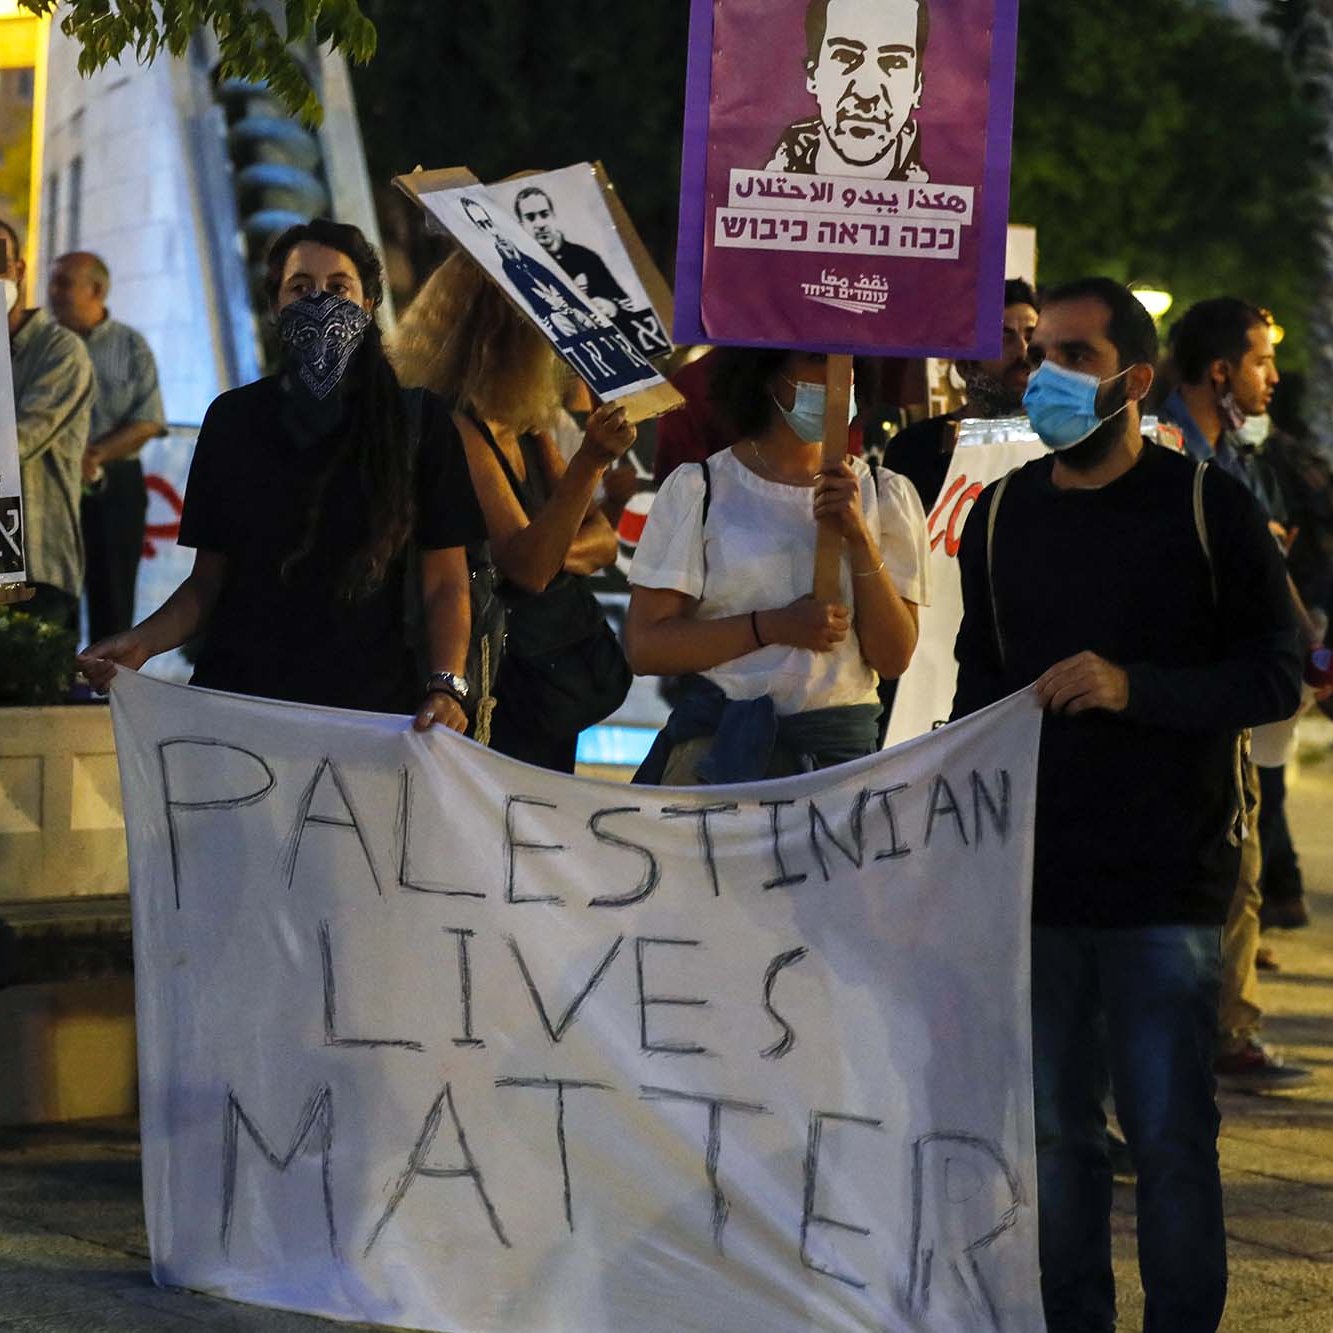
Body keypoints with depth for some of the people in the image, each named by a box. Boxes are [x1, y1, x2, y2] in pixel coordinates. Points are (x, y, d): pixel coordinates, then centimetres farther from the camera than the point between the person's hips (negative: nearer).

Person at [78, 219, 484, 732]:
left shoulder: (417, 420, 3)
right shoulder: (233, 418, 8)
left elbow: (445, 583, 1)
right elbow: (208, 580, 10)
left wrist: (447, 686, -16)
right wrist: (143, 642, -9)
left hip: (372, 707, -1)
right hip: (236, 698, 2)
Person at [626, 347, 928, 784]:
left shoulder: (885, 495, 10)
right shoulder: (698, 489, 2)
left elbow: (893, 658, 2)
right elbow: (645, 646, -5)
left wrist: (859, 538, -9)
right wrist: (771, 626, -13)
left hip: (842, 747, 2)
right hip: (715, 743, -2)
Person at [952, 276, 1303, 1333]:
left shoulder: (1207, 508, -1)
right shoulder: (1001, 515, 11)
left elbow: (1279, 678, -4)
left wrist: (1135, 688, -17)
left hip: (1167, 878, -4)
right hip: (1033, 878, 4)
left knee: (1171, 1134, -2)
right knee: (1054, 1130, 7)